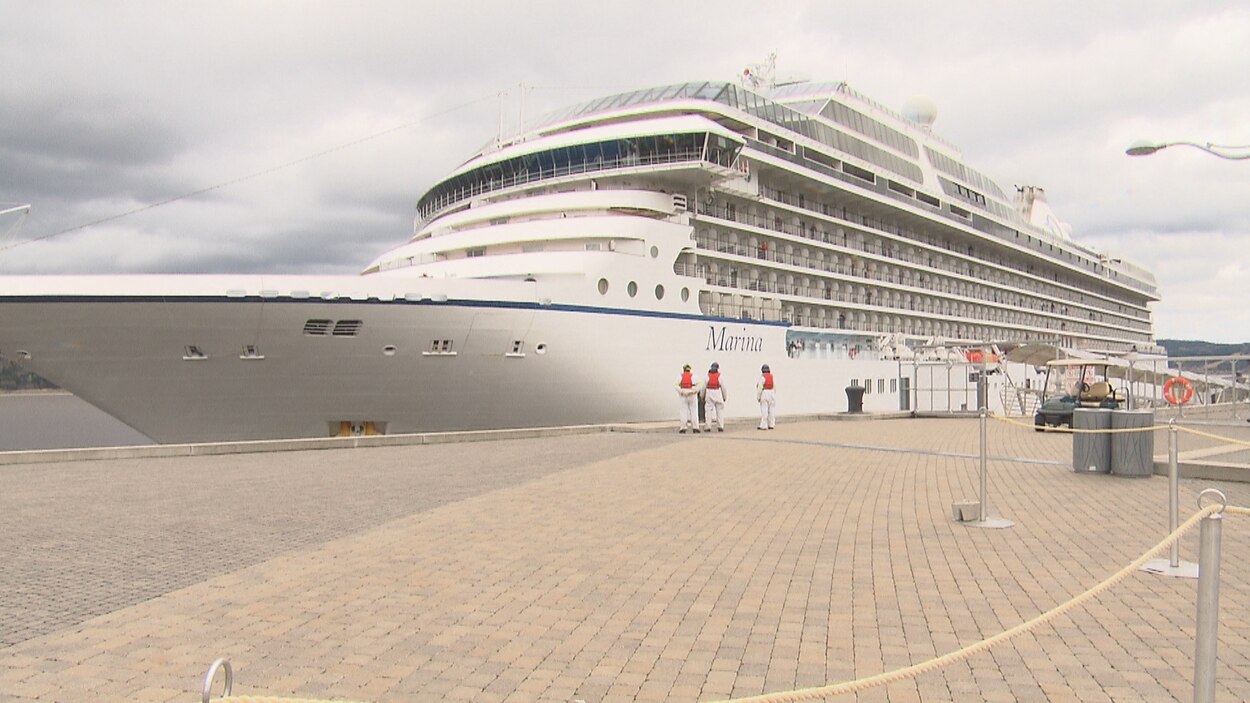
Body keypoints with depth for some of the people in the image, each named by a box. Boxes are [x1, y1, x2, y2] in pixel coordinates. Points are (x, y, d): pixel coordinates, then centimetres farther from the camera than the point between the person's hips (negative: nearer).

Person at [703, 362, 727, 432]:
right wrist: (725, 397, 12)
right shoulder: (720, 376, -2)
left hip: (709, 395, 0)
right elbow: (723, 387, 1)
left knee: (708, 411, 2)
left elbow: (703, 387, 0)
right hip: (718, 395, 0)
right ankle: (720, 427, 7)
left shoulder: (707, 376, -2)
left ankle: (708, 427, -3)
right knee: (720, 411, 8)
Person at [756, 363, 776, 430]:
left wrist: (758, 397, -6)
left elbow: (760, 388, -13)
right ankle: (771, 425, 13)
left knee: (764, 410, -4)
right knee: (771, 409, 10)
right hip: (772, 393, 5)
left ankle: (764, 426, -5)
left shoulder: (762, 377, -10)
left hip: (764, 393, -5)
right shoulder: (772, 376, 6)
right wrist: (774, 396, 16)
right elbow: (775, 386, 8)